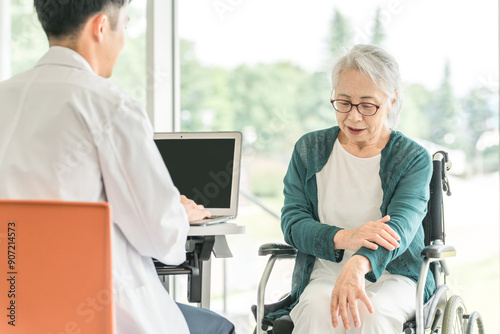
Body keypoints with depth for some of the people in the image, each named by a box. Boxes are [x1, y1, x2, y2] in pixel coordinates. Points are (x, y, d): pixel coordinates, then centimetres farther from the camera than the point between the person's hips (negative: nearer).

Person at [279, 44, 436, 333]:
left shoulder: (414, 158, -1)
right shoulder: (309, 150, 7)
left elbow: (398, 226, -18)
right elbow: (292, 221, -2)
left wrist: (359, 264, -42)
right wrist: (344, 238, -25)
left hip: (394, 274, -1)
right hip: (324, 273, 1)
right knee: (317, 310, -34)